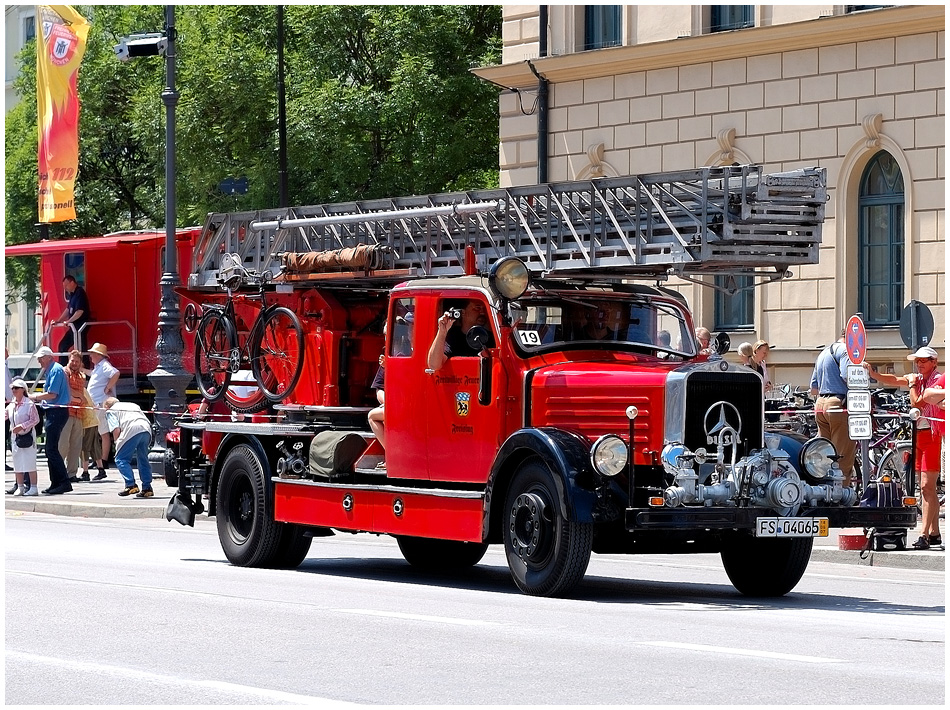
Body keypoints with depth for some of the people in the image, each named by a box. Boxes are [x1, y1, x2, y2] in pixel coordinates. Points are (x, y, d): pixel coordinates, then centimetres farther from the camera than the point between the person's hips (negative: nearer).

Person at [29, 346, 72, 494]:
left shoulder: (56, 370, -12)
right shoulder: (51, 370, 18)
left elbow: (52, 394, -19)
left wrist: (35, 397, -8)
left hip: (57, 412, -10)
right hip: (53, 413, 10)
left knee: (51, 449, -12)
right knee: (51, 449, 12)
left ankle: (64, 483, -13)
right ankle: (55, 483, 15)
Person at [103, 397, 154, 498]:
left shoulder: (110, 411, 20)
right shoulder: (133, 405, 37)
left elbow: (116, 430, 2)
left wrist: (118, 443, 17)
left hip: (132, 429, -6)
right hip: (147, 429, 6)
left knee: (121, 459, 4)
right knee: (143, 459, 19)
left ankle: (130, 485, -8)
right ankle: (147, 487, 15)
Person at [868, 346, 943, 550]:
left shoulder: (939, 380, -9)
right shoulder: (918, 379, 16)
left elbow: (917, 403, -16)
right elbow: (893, 380, 4)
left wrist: (912, 384, -4)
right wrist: (872, 373, -9)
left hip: (932, 435, -8)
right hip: (918, 434, 8)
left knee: (927, 486, -13)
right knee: (928, 487, 11)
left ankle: (924, 535, -17)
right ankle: (935, 534, 16)